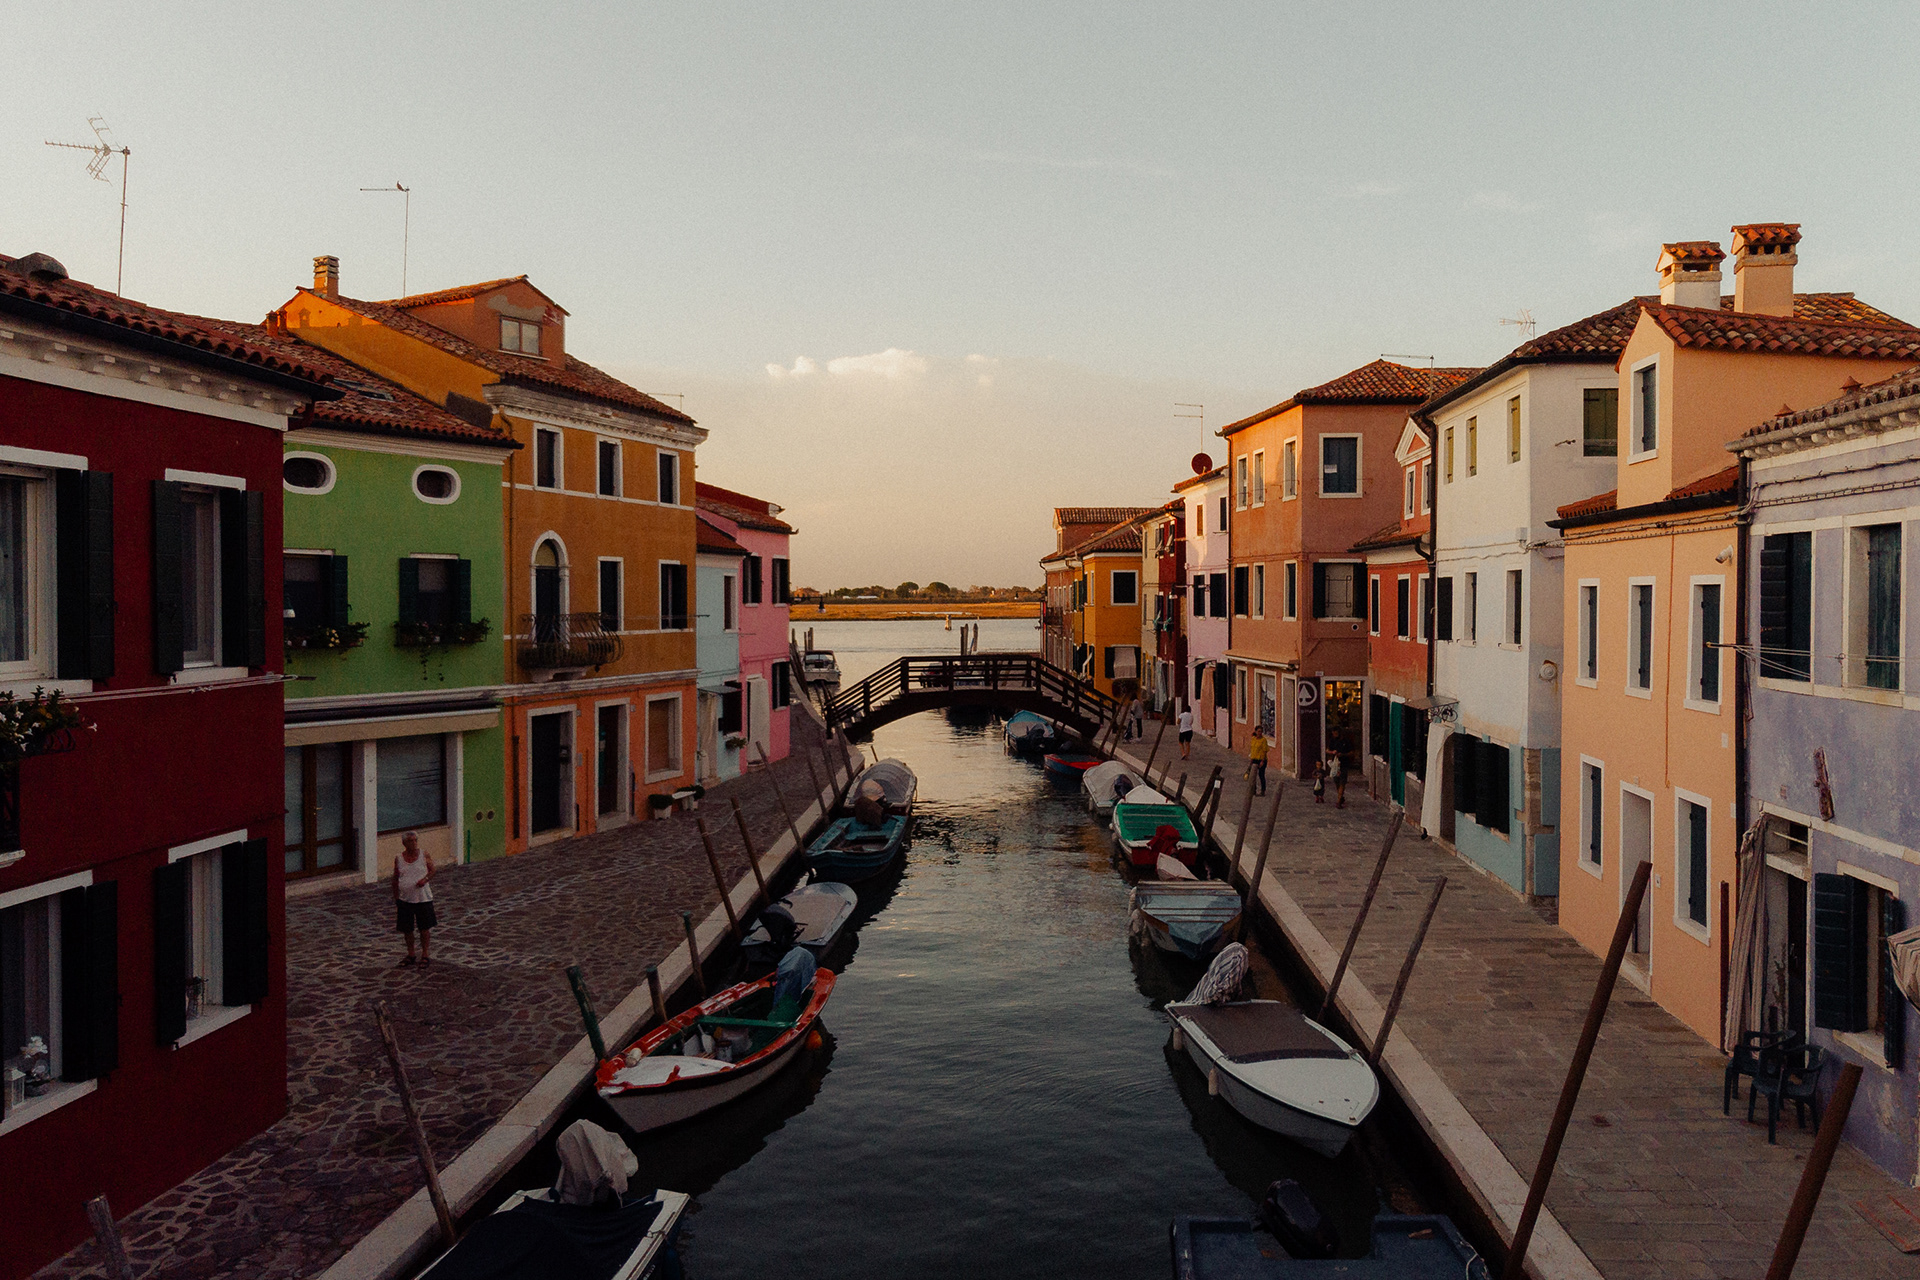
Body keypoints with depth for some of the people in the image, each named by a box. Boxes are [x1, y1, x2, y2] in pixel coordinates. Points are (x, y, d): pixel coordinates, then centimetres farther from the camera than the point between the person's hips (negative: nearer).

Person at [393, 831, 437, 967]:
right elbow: (395, 880, 7)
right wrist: (396, 901, 7)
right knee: (407, 929, 9)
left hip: (423, 898, -2)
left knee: (424, 928, 3)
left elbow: (432, 870, 6)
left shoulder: (424, 856, -3)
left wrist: (426, 879, -16)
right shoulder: (399, 859, 1)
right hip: (405, 899, 2)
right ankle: (410, 955, 26)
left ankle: (425, 955, 17)